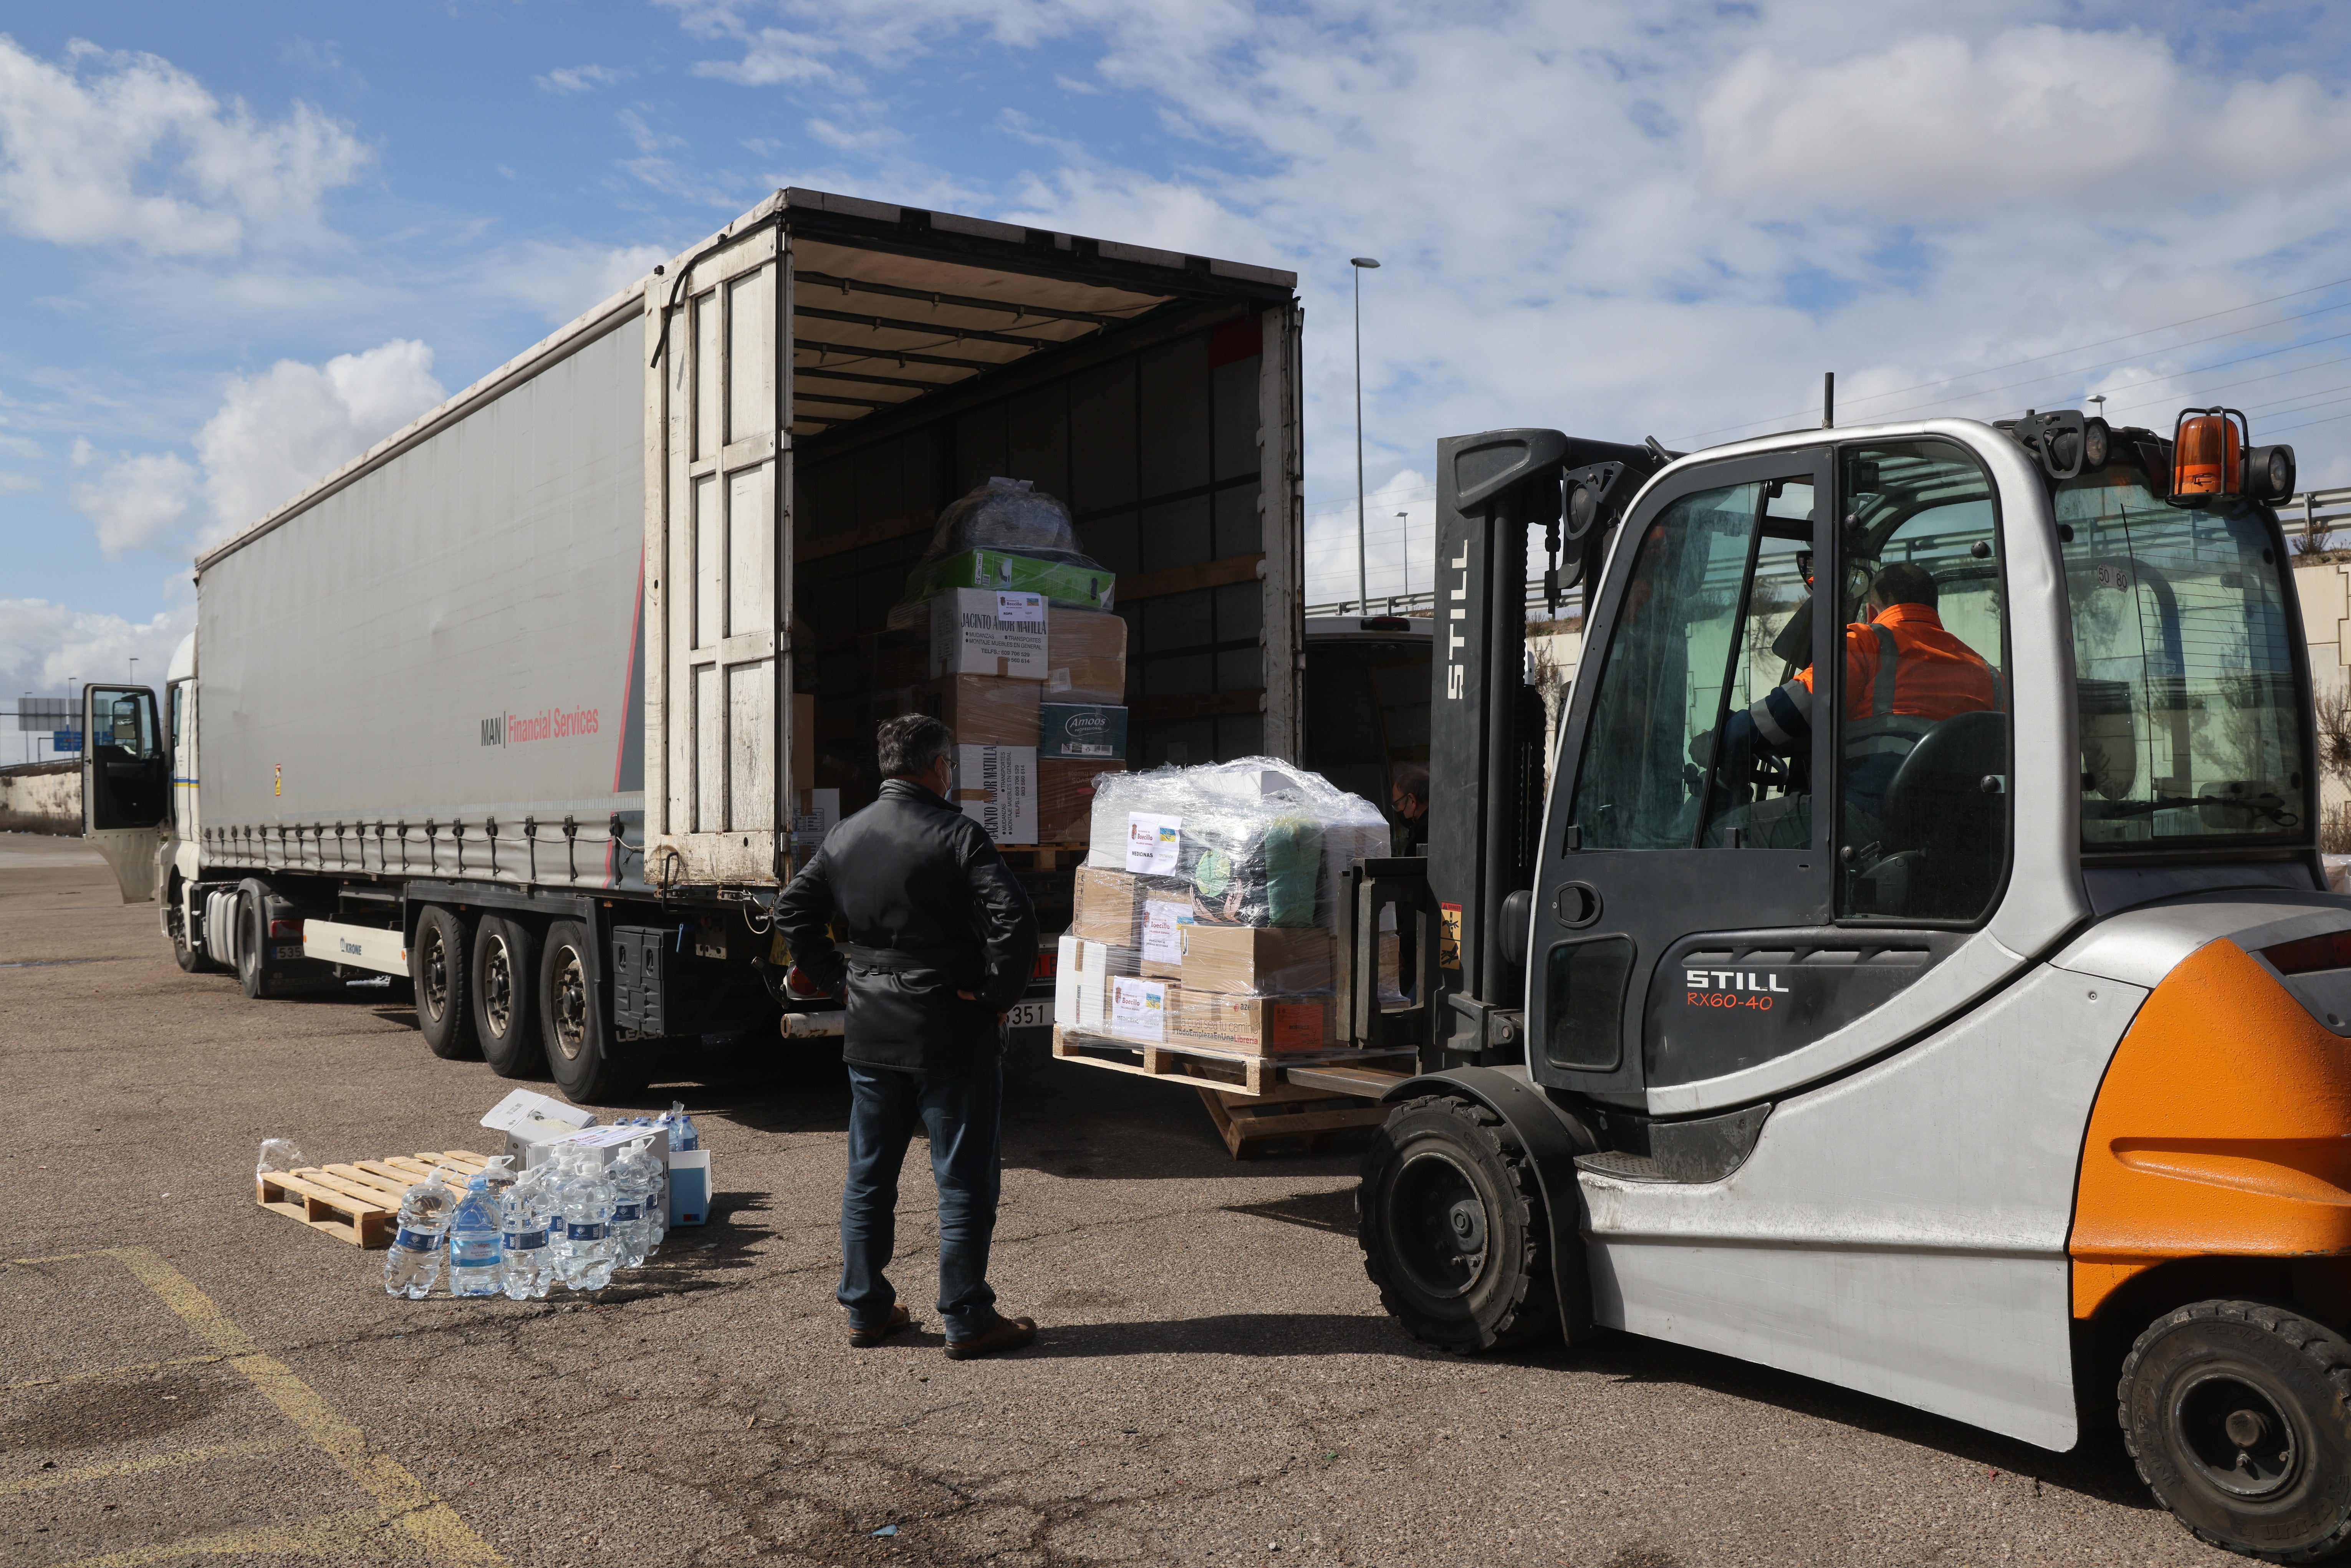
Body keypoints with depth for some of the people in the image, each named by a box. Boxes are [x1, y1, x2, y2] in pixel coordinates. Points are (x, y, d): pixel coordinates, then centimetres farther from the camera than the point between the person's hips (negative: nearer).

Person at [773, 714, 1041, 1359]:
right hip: (952, 1036, -6)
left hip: (871, 1034, 6)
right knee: (965, 1180, 3)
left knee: (868, 1176, 15)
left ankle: (866, 1309, 23)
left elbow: (793, 910, 10)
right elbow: (1014, 919, -22)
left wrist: (834, 978, 13)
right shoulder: (957, 835, -13)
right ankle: (967, 1320, 8)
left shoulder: (845, 836, 6)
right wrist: (997, 993, -10)